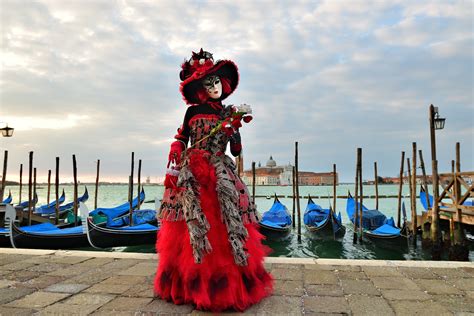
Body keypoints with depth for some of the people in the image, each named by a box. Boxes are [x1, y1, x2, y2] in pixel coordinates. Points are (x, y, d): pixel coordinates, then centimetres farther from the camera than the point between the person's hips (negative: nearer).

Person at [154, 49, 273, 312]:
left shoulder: (229, 114, 10)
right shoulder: (193, 111, 8)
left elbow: (236, 151, 5)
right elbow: (180, 141, 9)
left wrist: (234, 128, -9)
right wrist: (174, 167, -4)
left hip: (219, 173, 1)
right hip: (190, 173, 0)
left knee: (222, 230, -4)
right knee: (191, 222, -2)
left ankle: (226, 284, 11)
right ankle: (189, 281, 14)